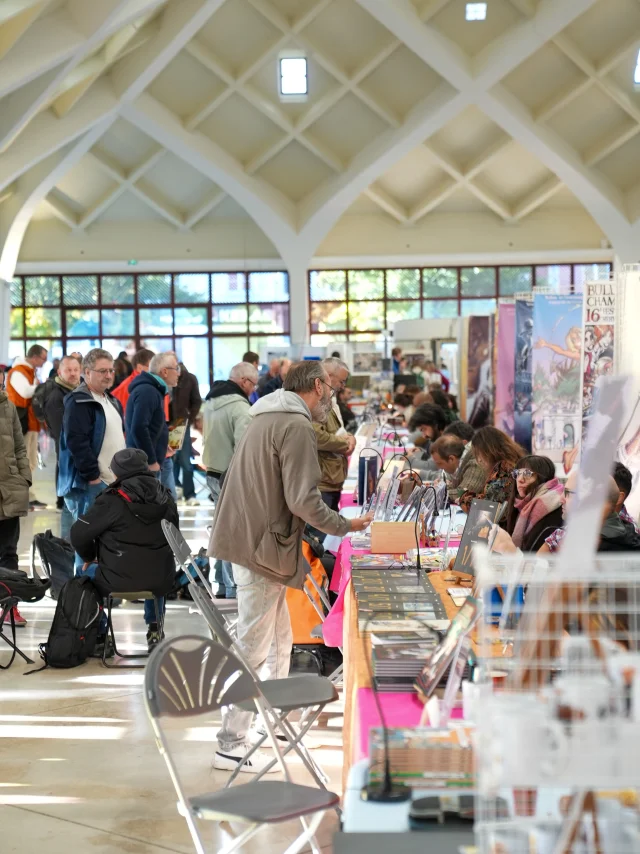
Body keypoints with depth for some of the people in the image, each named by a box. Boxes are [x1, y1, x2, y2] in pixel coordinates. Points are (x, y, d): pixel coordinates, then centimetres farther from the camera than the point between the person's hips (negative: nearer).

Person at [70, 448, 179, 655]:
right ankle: (154, 629, 34)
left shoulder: (112, 500, -14)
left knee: (91, 574, 26)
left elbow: (79, 533, -7)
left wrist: (89, 558, 12)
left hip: (119, 579, -4)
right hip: (162, 580, 4)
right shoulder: (165, 498, 2)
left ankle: (99, 638, 27)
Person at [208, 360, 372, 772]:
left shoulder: (270, 417, 15)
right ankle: (231, 745, 2)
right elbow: (303, 501, -21)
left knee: (278, 641, 20)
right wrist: (347, 526, -9)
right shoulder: (296, 426, -16)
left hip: (250, 538, 10)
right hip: (262, 547, -10)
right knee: (253, 647, -4)